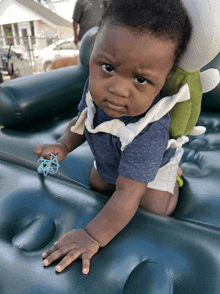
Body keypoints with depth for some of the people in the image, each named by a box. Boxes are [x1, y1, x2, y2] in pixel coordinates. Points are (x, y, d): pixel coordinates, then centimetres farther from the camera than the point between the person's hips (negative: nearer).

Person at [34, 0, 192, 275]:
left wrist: (93, 237, -39)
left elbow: (128, 195, -45)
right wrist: (63, 146, -24)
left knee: (156, 208, -5)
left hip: (155, 161, -5)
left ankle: (173, 174, 24)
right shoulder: (97, 87, -29)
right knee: (98, 183, 18)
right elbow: (81, 120, -7)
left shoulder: (148, 132, -50)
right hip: (112, 159, 6)